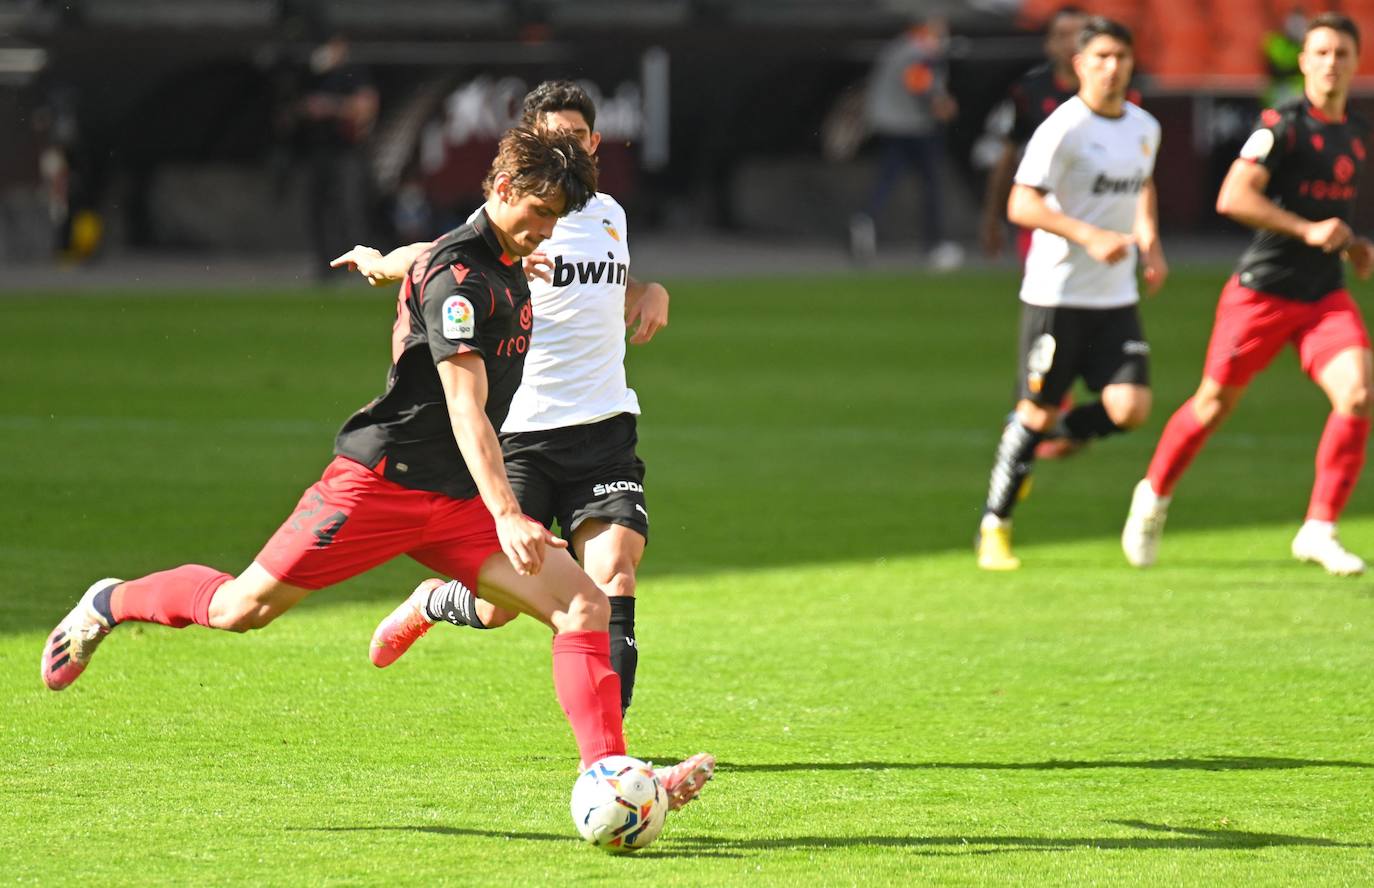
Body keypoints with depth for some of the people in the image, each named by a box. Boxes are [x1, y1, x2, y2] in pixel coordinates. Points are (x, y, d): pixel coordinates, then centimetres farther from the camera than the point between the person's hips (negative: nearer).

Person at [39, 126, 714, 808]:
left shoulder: (508, 266, 14)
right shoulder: (457, 275, -16)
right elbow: (465, 408, -25)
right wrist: (507, 516, -32)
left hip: (457, 498, 8)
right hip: (383, 478, -8)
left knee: (585, 607, -9)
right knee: (243, 610, -2)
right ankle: (113, 603, 26)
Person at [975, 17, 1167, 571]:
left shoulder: (1145, 128, 9)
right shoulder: (1063, 129, -13)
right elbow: (1022, 205, -20)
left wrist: (1151, 244, 16)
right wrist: (1090, 237, -27)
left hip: (1116, 297, 6)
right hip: (1056, 295, -6)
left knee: (1130, 411, -8)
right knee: (1039, 410, -1)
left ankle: (1047, 438, 21)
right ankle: (994, 528, 14)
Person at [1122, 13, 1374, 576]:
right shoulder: (1283, 125, -13)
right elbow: (1233, 197, -24)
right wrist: (1307, 230, -26)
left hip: (1326, 295, 5)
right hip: (1262, 291, -5)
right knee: (1215, 403, 8)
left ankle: (1319, 530, -7)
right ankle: (1154, 497, 34)